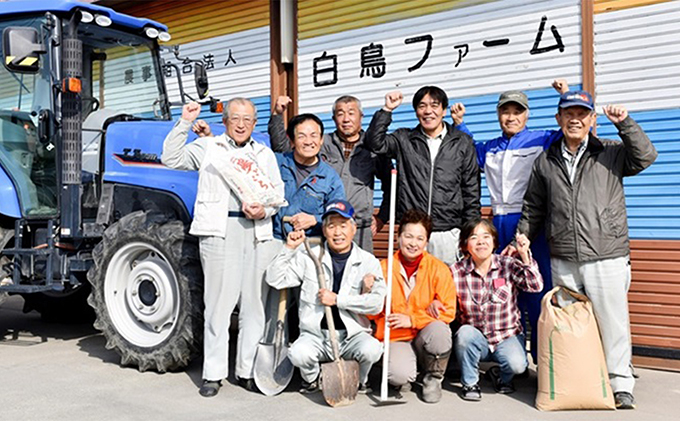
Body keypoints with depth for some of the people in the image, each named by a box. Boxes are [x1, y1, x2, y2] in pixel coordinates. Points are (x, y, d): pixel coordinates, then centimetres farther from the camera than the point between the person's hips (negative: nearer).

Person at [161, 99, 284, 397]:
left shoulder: (264, 154, 21)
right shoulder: (207, 147, 14)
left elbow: (279, 192, 15)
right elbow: (172, 159, 5)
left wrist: (265, 210, -6)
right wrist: (185, 122, -1)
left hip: (257, 233, 3)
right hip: (218, 231, -3)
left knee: (254, 304, 5)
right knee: (218, 303, -3)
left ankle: (248, 370, 15)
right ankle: (213, 373, 7)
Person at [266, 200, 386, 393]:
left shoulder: (368, 261, 1)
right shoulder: (309, 257, 4)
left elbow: (376, 302, -11)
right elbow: (274, 279, 0)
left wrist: (337, 299, -14)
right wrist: (289, 248, -9)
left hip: (352, 334, 0)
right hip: (315, 335, 0)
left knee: (371, 350, -29)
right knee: (298, 354, -29)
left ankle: (360, 380, 9)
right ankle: (311, 378, 9)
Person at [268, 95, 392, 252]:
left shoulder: (373, 149, 10)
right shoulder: (322, 143, 10)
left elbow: (390, 185, 19)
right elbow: (281, 147, 8)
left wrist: (382, 217, 13)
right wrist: (277, 114, -2)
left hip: (360, 229, 0)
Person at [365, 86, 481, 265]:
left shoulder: (462, 142, 10)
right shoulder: (404, 139, 11)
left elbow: (471, 192, 10)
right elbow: (375, 142, -5)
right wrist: (387, 109, -6)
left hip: (449, 233, 0)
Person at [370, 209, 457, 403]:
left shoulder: (438, 269, -3)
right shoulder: (384, 268, -1)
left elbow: (448, 311, -7)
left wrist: (412, 320, -15)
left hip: (427, 335, 1)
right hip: (396, 338, -1)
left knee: (439, 329, -34)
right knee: (398, 375, -31)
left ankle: (433, 377, -2)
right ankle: (407, 375, 11)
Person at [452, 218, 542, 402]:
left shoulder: (507, 264, -9)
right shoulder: (456, 272, -9)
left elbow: (535, 286, -22)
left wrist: (524, 256, -33)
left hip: (507, 335, 0)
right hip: (475, 338, 0)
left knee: (517, 364, -27)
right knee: (465, 332, -32)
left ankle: (502, 376, 13)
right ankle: (470, 382, -4)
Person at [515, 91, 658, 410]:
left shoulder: (610, 153, 6)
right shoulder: (545, 162, 13)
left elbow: (645, 157, -11)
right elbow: (533, 209, 17)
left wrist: (624, 123, -16)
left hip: (607, 258, -2)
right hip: (563, 262, 3)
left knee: (613, 323, 1)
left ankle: (621, 385, 16)